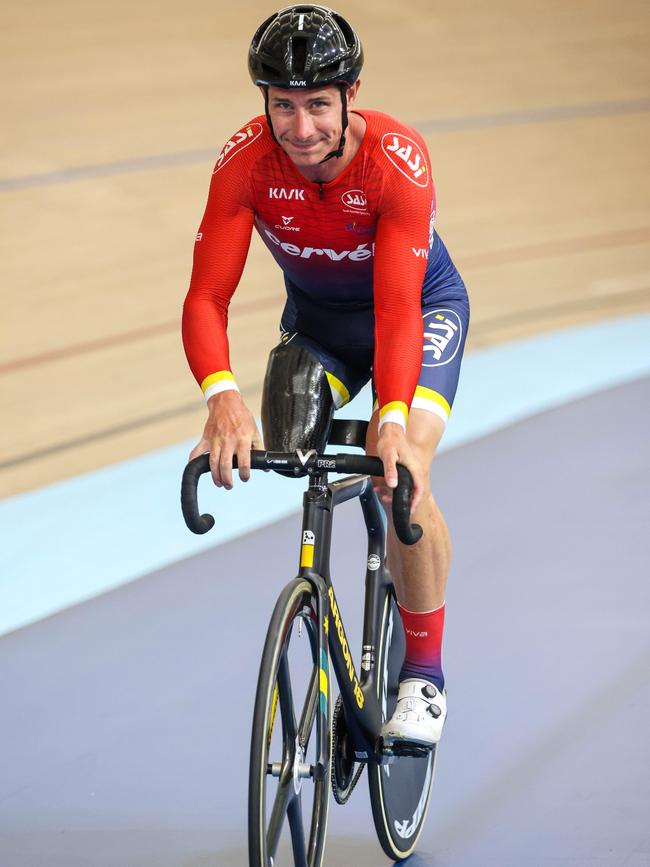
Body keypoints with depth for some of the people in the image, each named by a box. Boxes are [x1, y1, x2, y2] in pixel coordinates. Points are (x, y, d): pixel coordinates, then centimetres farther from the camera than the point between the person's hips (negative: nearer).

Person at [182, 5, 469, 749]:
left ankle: (424, 672, -4)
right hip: (315, 318, 3)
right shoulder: (245, 163, -28)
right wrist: (222, 397, -51)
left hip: (423, 305, -3)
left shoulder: (398, 162, -35)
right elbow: (206, 297, -32)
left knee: (404, 482, -24)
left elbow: (397, 309, -40)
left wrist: (392, 419, -56)